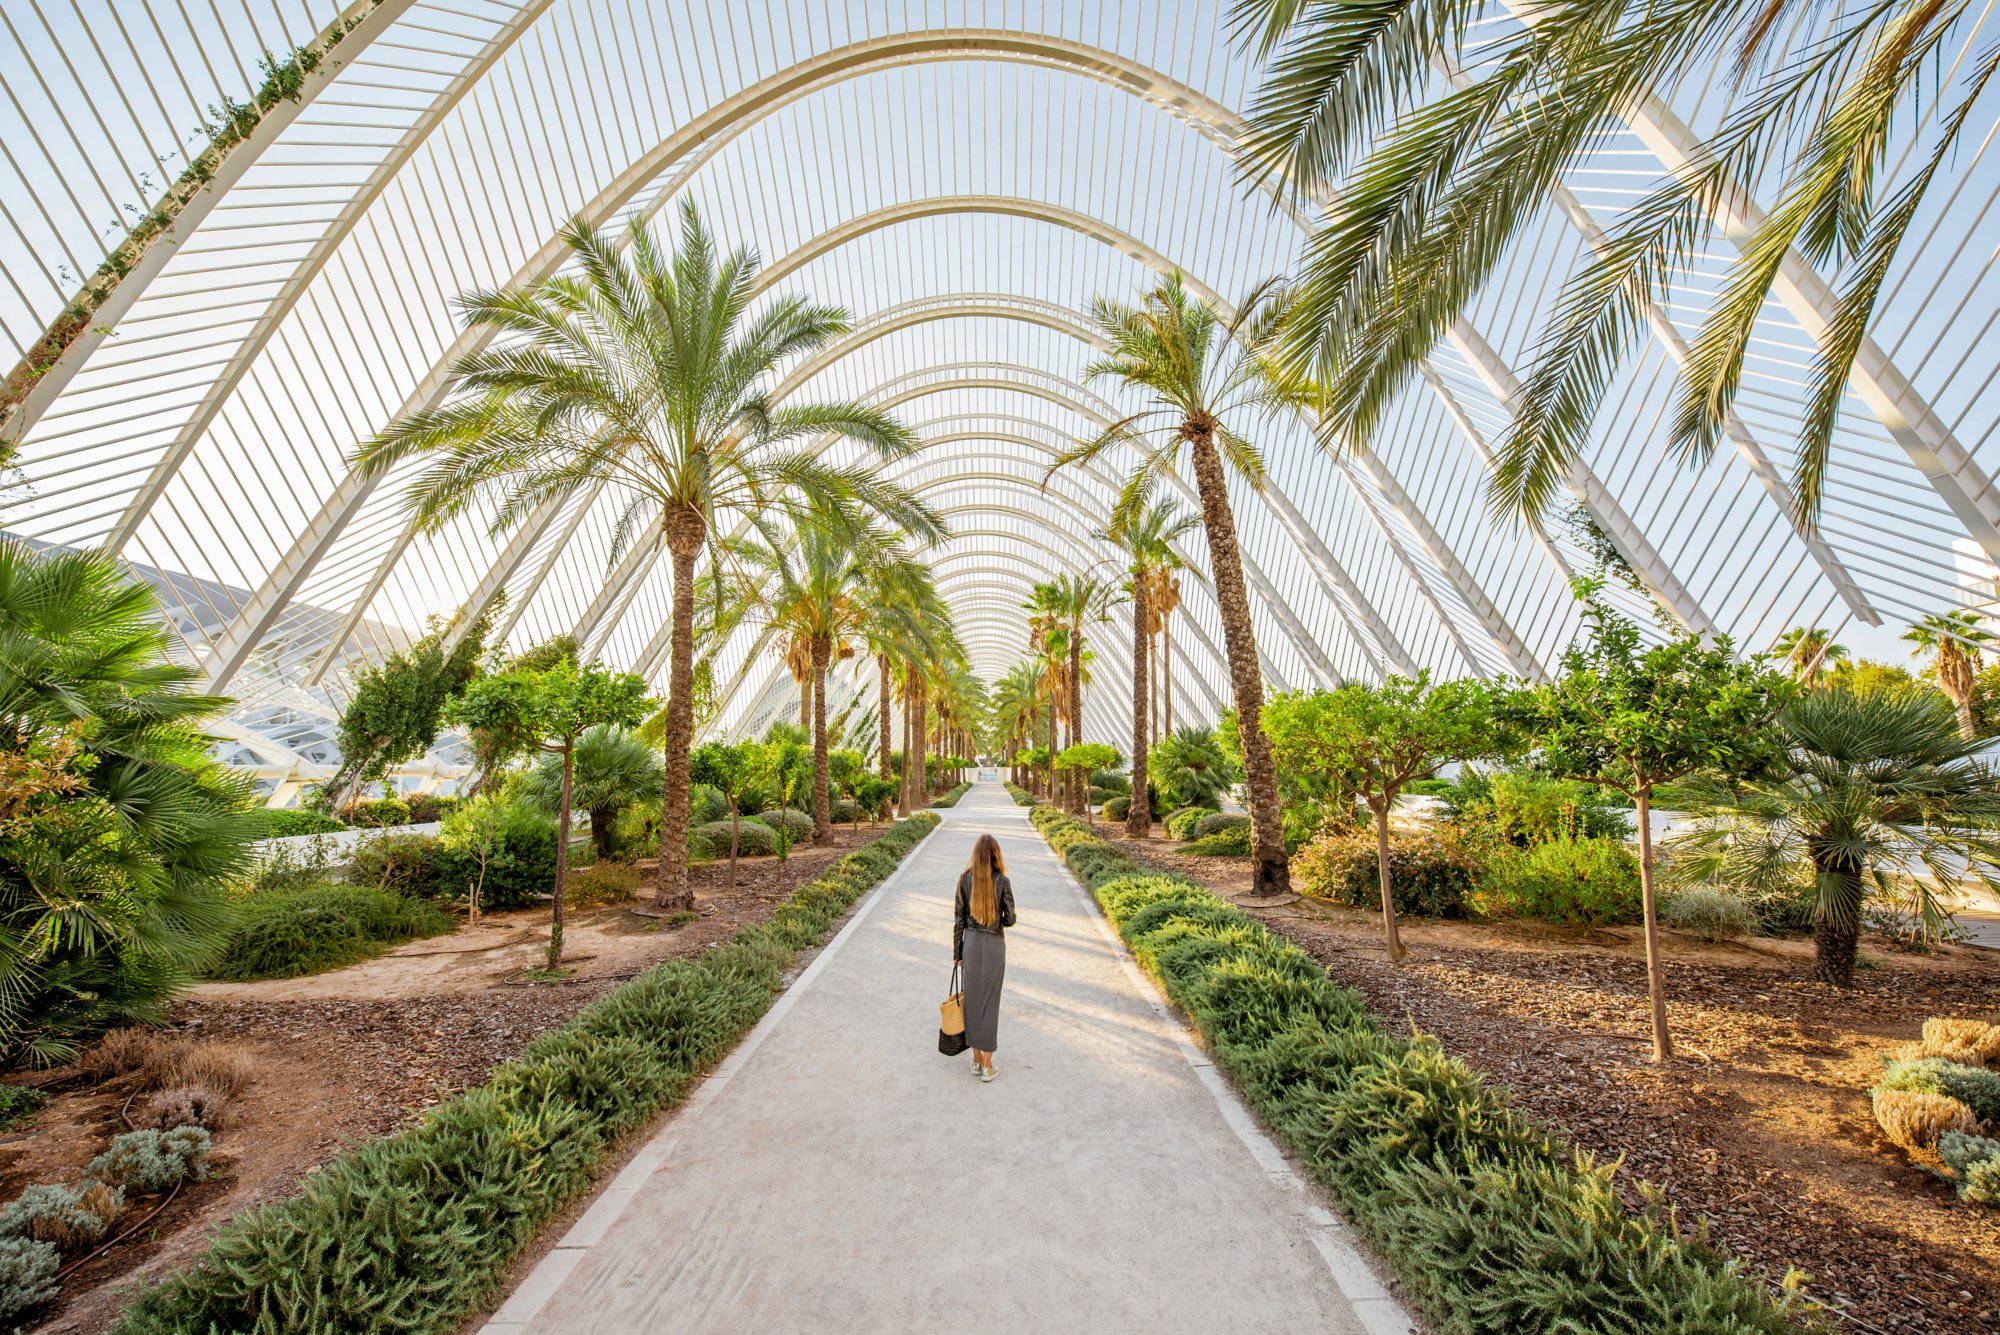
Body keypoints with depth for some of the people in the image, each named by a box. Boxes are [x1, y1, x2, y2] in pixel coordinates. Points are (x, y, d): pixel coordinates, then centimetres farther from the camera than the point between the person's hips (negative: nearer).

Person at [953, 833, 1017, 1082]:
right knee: (989, 1001, 7)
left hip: (971, 943, 2)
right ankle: (987, 1066, 15)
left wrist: (957, 952, 7)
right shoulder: (1002, 882, -13)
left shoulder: (965, 880, -6)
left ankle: (976, 1060, 26)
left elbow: (958, 919, -1)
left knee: (972, 999, 14)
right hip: (994, 944, -2)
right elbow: (1010, 919, -8)